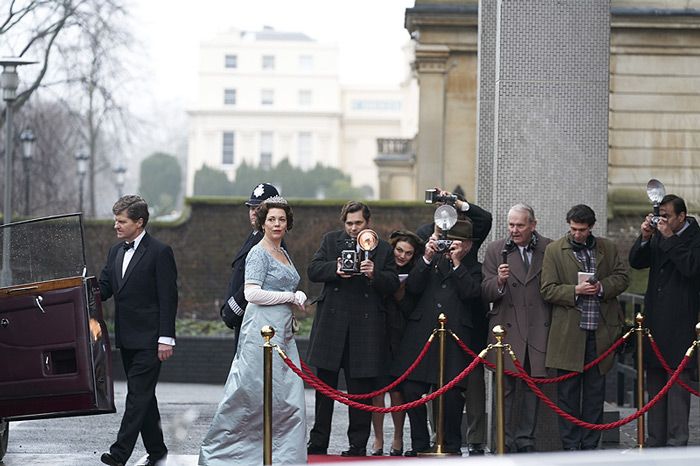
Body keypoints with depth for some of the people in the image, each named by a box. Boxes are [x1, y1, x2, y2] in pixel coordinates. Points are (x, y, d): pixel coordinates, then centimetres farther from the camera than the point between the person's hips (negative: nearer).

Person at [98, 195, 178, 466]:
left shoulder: (160, 252, -9)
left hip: (149, 339, -8)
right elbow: (103, 288, 14)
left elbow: (168, 298, -11)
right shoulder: (116, 252, 14)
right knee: (143, 396, 12)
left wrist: (166, 339, -16)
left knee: (138, 394, -11)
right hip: (127, 339, 8)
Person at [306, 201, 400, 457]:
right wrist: (335, 269, -17)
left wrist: (374, 274, -17)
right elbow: (313, 270, 2)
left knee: (361, 387, 1)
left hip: (365, 324, -1)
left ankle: (358, 444, 8)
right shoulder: (331, 240, 10)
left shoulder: (383, 249, 6)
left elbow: (393, 284, 2)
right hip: (332, 321, 1)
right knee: (325, 385, 7)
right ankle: (318, 443, 14)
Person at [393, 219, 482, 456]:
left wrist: (457, 263, -6)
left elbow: (472, 293, -5)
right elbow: (412, 287, 5)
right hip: (421, 334, 2)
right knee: (412, 390, -1)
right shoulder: (431, 261, 18)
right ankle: (420, 444, 11)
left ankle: (452, 446, 9)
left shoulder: (473, 269, 13)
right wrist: (427, 258, -4)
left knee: (452, 394, -5)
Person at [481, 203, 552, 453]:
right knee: (505, 389, -1)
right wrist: (499, 281, -21)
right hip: (507, 329, -1)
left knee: (532, 388, 7)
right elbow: (486, 293, 0)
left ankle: (525, 439, 15)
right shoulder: (496, 250, 4)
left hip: (538, 330, 1)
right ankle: (505, 442, 3)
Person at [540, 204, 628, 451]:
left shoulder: (608, 248, 10)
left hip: (600, 330, 3)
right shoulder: (554, 250, 2)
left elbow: (622, 278, 10)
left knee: (595, 391, 8)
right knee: (568, 391, 1)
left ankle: (590, 445, 15)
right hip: (568, 333, -2)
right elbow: (547, 290, -2)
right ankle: (570, 446, 7)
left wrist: (602, 287, -9)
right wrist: (575, 291, -16)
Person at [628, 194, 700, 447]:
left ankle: (676, 440, -3)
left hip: (680, 323, -7)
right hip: (655, 319, 7)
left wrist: (670, 238, -16)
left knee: (678, 382, -6)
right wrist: (645, 237, -4)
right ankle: (655, 439, 18)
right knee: (654, 383, 11)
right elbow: (636, 262, 11)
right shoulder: (658, 237, 12)